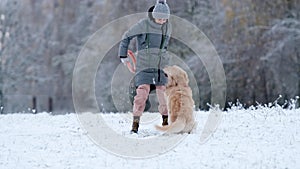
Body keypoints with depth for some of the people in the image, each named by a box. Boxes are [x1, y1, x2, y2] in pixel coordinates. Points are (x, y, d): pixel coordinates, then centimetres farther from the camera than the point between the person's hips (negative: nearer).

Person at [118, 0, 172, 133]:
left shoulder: (167, 26, 7)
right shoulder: (143, 24, -6)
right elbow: (127, 36, 3)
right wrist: (123, 55, 5)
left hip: (161, 66, 4)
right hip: (145, 66, -4)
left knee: (164, 93, 0)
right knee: (142, 92, -15)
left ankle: (165, 122, 12)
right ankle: (135, 123, -11)